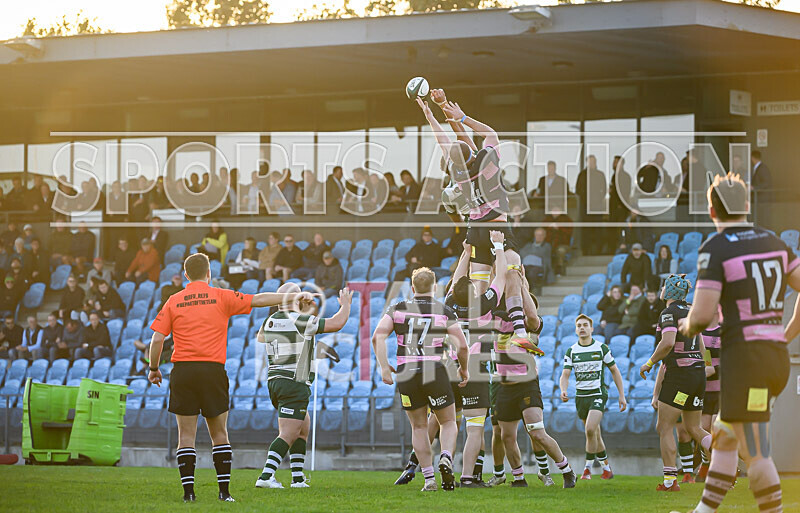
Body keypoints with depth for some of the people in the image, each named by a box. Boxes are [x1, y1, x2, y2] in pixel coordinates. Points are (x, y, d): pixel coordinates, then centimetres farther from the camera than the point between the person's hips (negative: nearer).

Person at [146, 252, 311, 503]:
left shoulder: (173, 301, 5)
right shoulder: (221, 297, 3)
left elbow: (157, 339, 1)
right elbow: (258, 300, 3)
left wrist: (154, 368, 14)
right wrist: (293, 296, 11)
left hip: (182, 370, 1)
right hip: (213, 370, 0)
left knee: (186, 434, 3)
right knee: (219, 433, 9)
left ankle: (188, 491, -3)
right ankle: (224, 491, 6)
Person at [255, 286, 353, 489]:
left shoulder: (270, 321, 7)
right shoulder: (301, 321, -14)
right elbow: (336, 323, -12)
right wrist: (345, 305, 10)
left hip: (274, 381, 8)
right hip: (295, 384, -8)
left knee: (304, 426, 20)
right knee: (288, 435, -9)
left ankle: (297, 477, 17)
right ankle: (266, 476, -20)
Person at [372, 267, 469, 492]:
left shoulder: (397, 309, 6)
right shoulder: (445, 311, 3)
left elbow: (377, 337, -6)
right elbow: (461, 346, -2)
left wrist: (384, 367, -2)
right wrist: (464, 369, 15)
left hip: (406, 375, 2)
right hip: (435, 373, -1)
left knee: (419, 427, 15)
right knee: (448, 422, 15)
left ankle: (429, 479, 8)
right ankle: (446, 458, -14)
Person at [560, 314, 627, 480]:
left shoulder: (602, 348, -2)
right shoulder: (571, 351, 4)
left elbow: (615, 371, 6)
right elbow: (565, 375, -3)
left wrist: (622, 395, 2)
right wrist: (563, 391, -24)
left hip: (598, 394, -4)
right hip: (580, 396, 4)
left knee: (590, 429, -23)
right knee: (595, 435, 10)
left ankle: (588, 468, -13)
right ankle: (607, 468, 25)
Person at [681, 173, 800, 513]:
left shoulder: (715, 249, -10)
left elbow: (703, 313, -16)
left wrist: (689, 327, 7)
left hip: (744, 358, -8)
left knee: (755, 455, -3)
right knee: (724, 437, 21)